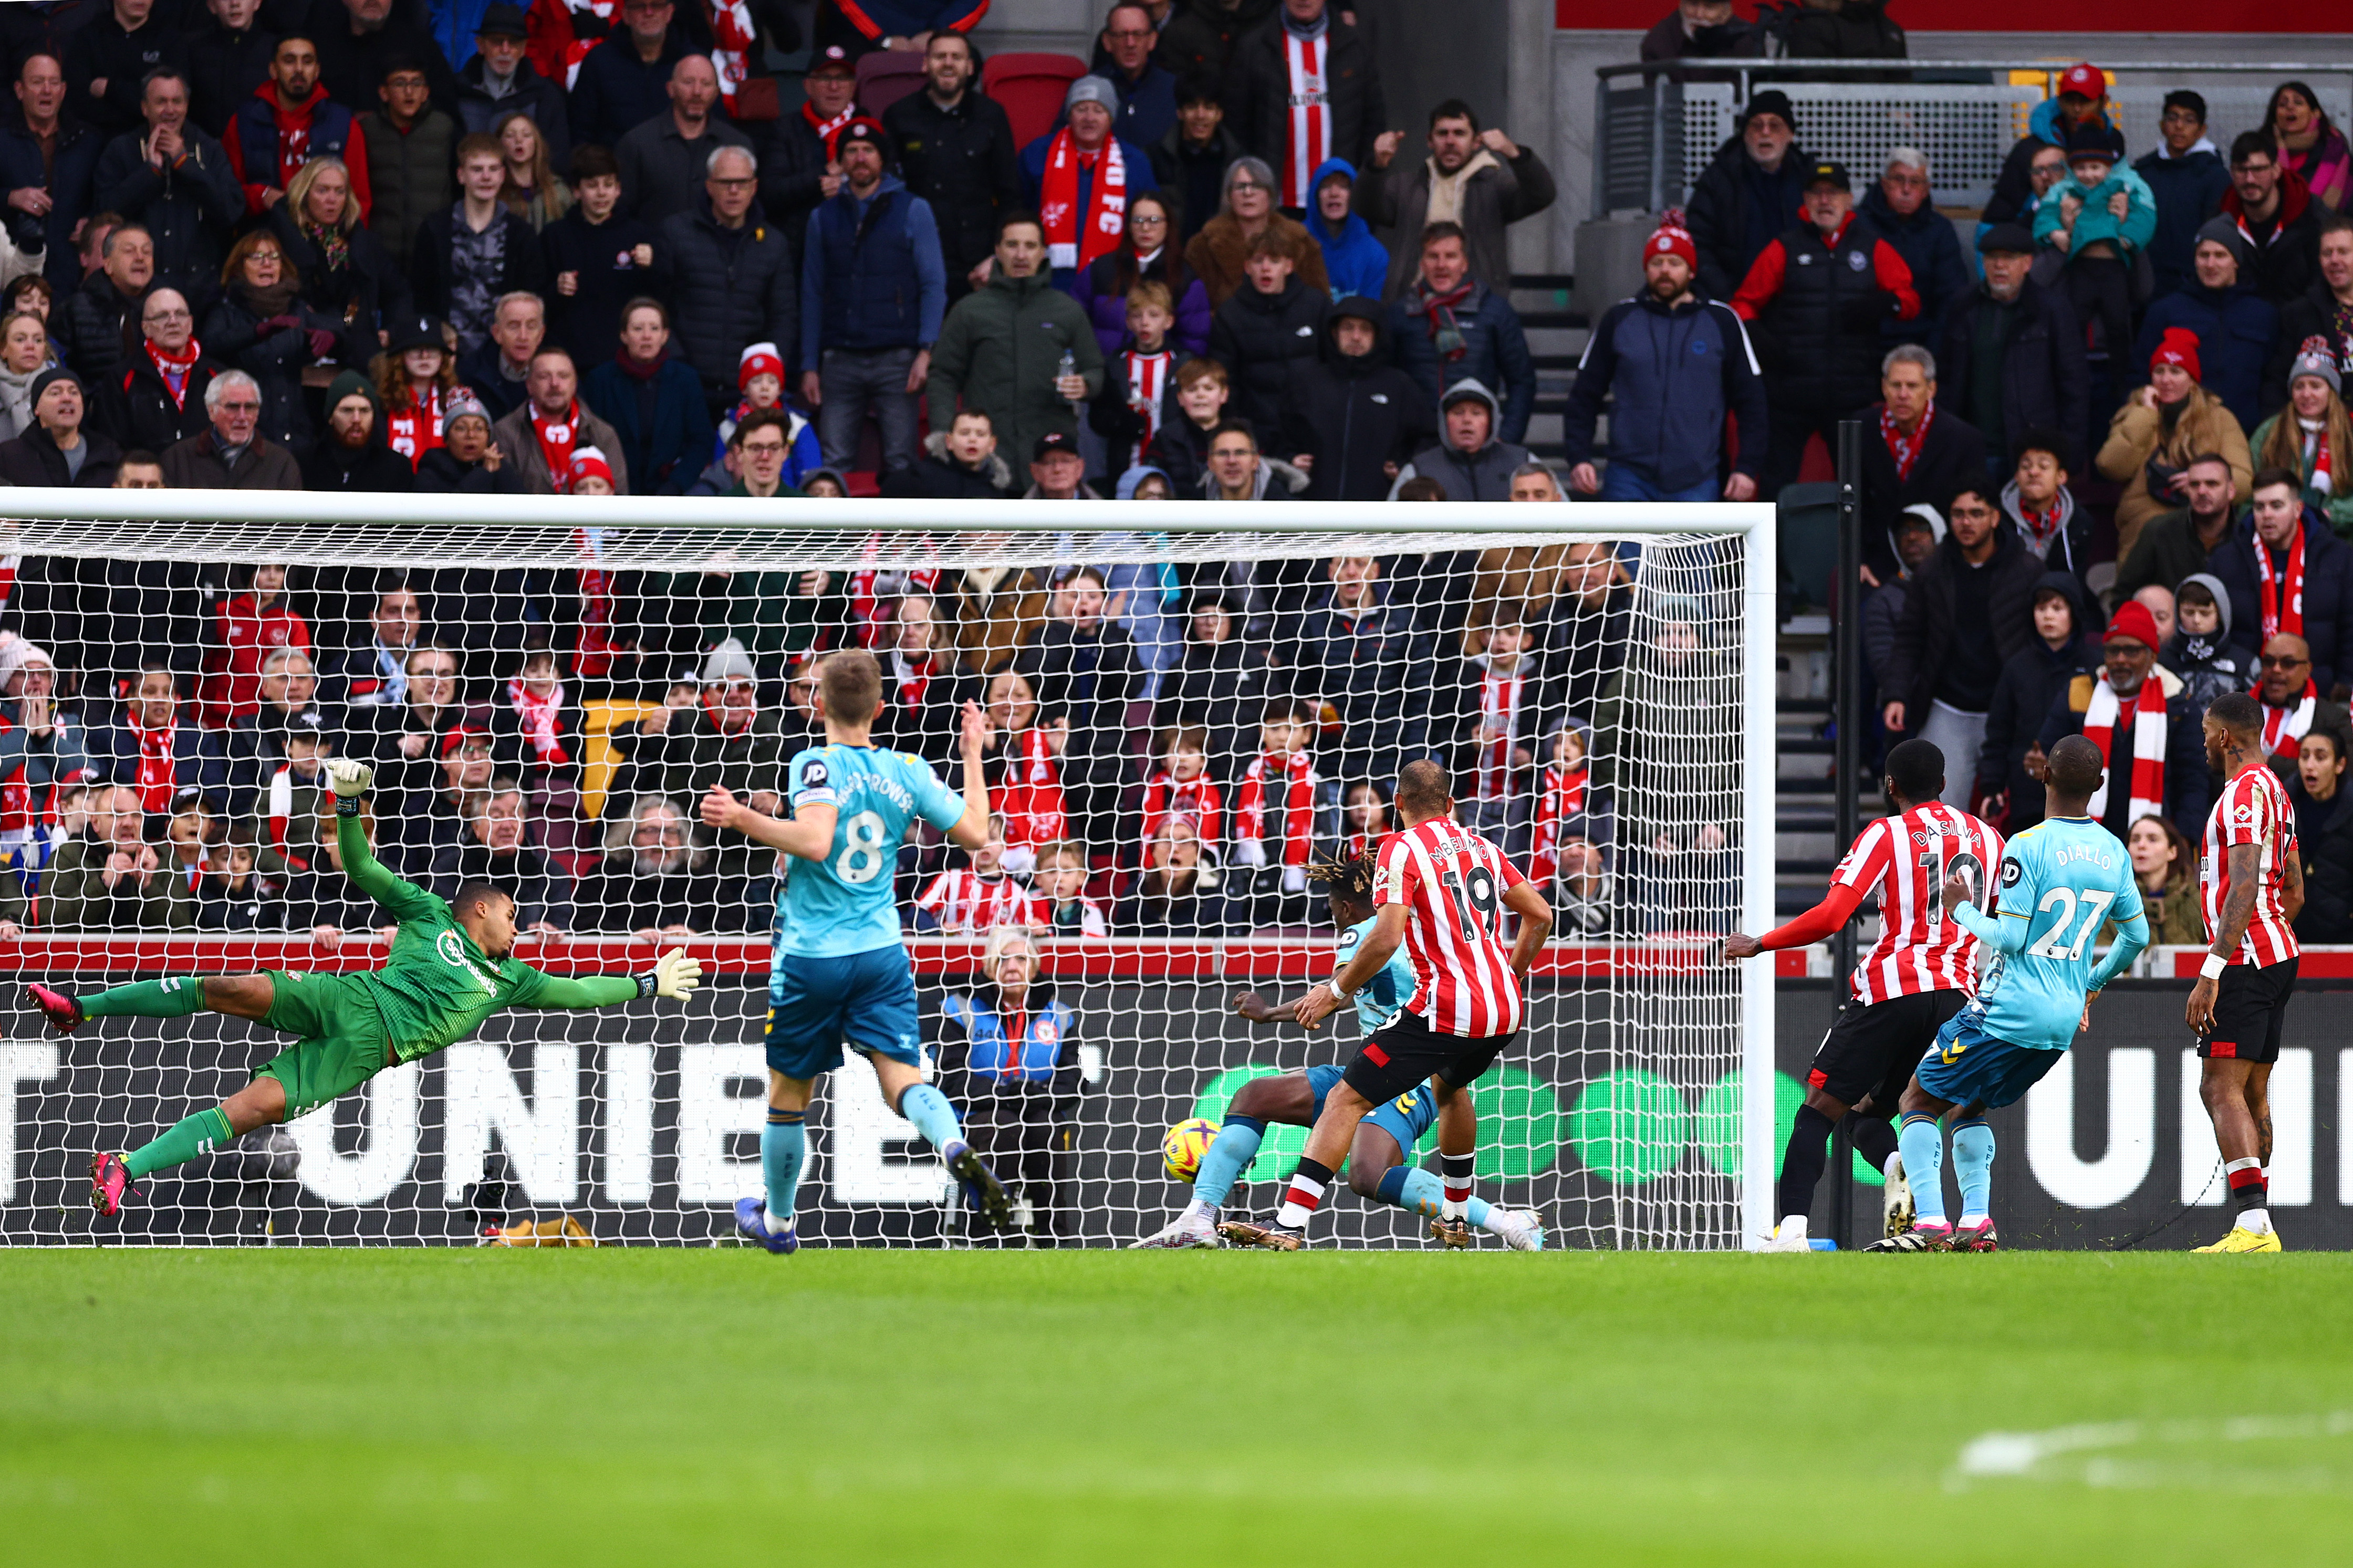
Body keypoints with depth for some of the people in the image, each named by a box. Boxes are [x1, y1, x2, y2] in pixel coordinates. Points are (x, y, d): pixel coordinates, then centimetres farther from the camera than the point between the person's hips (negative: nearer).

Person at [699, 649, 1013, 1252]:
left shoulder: (815, 766, -13)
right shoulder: (908, 772, 2)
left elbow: (815, 841, -30)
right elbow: (974, 833, 11)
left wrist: (743, 819, -24)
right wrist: (973, 755, 22)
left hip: (811, 954, -3)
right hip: (882, 951, 3)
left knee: (788, 1094, 14)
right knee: (903, 1076, -5)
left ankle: (777, 1220, 30)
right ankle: (956, 1148, -37)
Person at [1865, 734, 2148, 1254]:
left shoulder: (2028, 846, -15)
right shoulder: (2115, 854, 6)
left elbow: (2009, 937, -17)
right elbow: (2137, 935, 16)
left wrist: (1962, 908, 1)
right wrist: (2092, 985, 32)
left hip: (2008, 1010, -7)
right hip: (2063, 1024, 7)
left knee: (1920, 1101, 5)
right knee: (1969, 1108, 24)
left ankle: (1930, 1224, -10)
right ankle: (1977, 1223, 9)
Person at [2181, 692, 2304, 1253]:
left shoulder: (2246, 791, -14)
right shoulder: (2276, 793, 19)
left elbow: (2243, 890, -23)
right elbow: (2293, 893, 24)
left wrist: (2212, 972, -26)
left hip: (2245, 958, -11)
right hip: (2279, 955, 11)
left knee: (2221, 1087, -15)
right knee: (2252, 1091, 13)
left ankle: (2254, 1227, -24)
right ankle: (2256, 1223, 15)